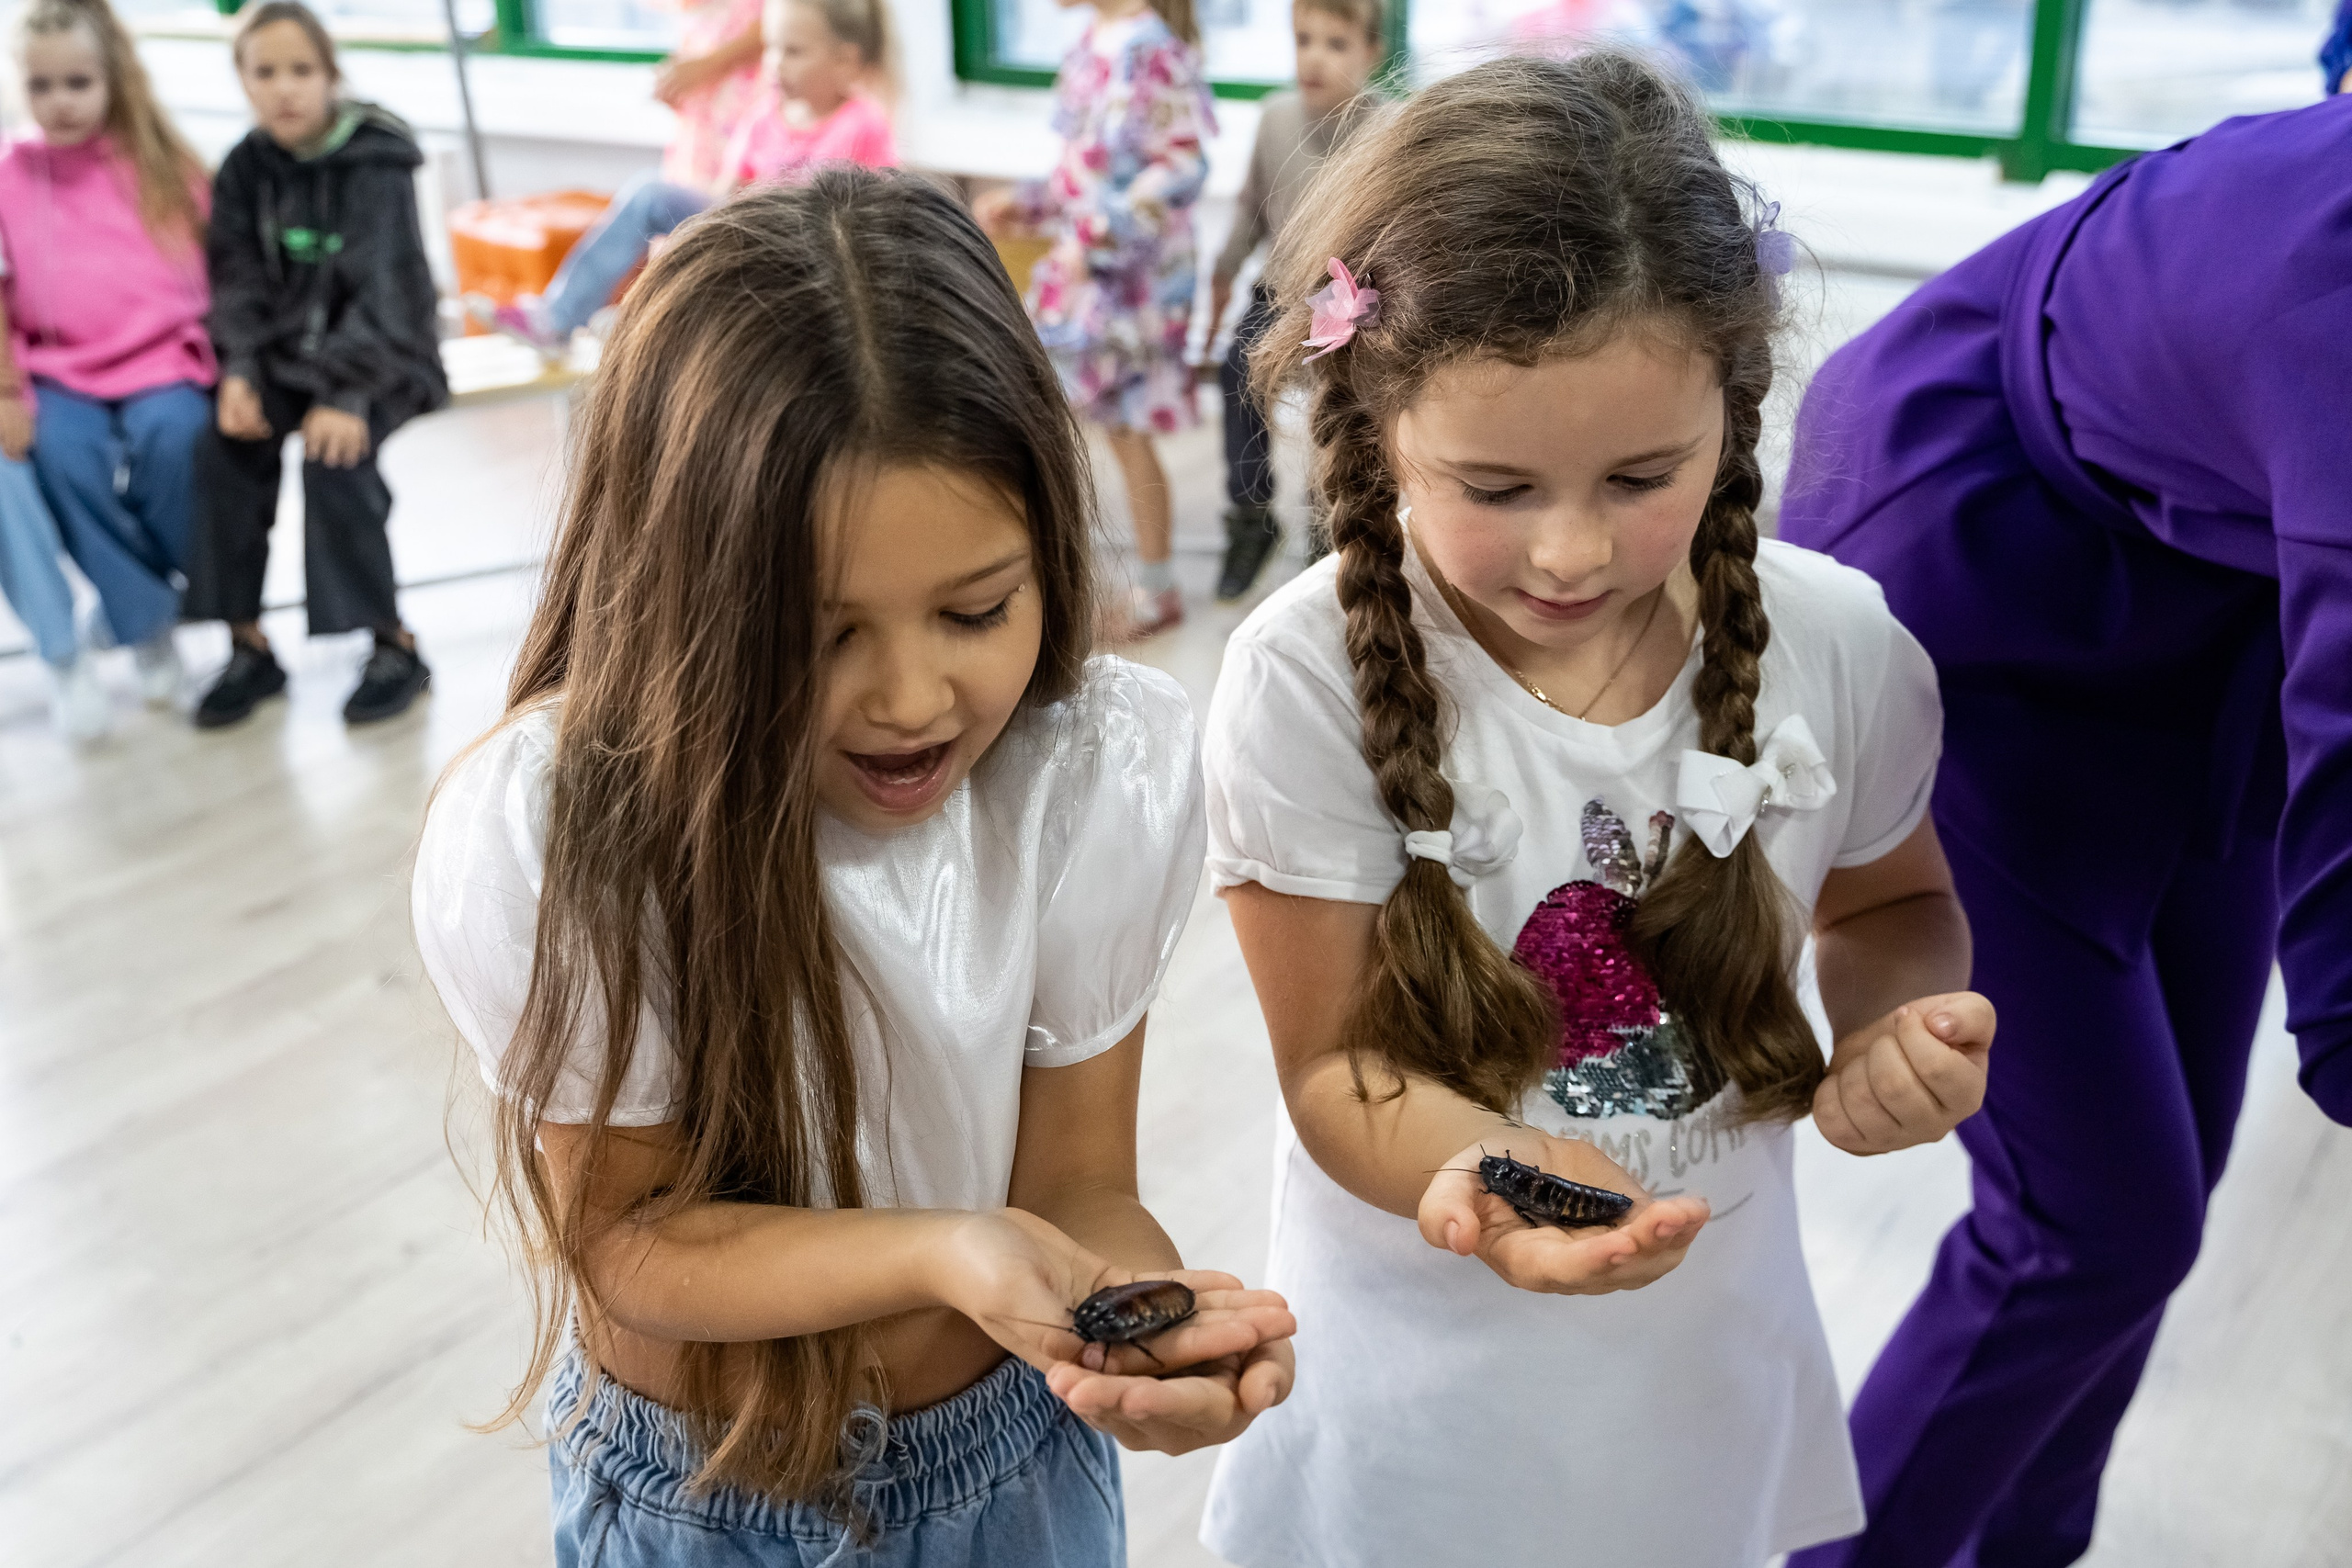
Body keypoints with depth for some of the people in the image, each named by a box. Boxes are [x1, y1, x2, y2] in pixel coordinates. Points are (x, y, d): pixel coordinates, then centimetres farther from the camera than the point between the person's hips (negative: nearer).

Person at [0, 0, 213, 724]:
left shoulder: (162, 165, 3)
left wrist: (228, 366, -9)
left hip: (163, 360, 0)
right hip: (62, 372, 0)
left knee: (173, 435, -30)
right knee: (63, 455, -29)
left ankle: (130, 605, -6)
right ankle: (147, 622, -10)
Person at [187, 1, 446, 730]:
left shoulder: (376, 163, -12)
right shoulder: (244, 170, 3)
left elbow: (383, 291, -19)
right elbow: (239, 283, 2)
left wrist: (345, 393, -29)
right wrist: (238, 372, -15)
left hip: (381, 352, -5)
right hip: (287, 350, 5)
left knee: (333, 457, -29)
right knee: (223, 449, -20)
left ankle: (394, 646, -14)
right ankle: (249, 646, -8)